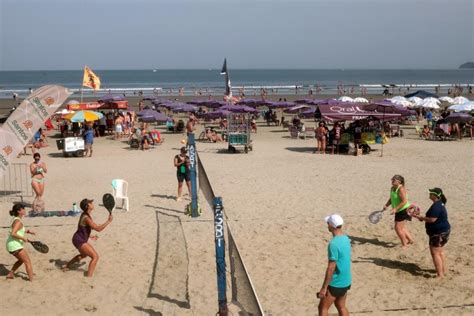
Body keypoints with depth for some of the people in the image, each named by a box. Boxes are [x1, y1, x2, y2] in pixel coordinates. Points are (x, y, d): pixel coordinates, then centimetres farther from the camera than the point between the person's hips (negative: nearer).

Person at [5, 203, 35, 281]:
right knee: (27, 261, -3)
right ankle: (31, 279, -5)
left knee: (21, 260, 28)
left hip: (11, 245, 10)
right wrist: (23, 238, -21)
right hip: (15, 245, -10)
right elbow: (13, 234, -29)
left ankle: (10, 274, 29)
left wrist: (27, 231, 20)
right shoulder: (18, 222, -18)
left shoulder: (16, 220, 12)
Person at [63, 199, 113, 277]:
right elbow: (98, 229, -32)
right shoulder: (86, 218, -28)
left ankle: (66, 266, 50)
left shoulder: (85, 215, 2)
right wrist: (108, 221, -29)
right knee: (95, 256, -13)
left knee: (84, 255, 36)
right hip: (79, 241, -10)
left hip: (79, 239, 10)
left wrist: (90, 237, 20)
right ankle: (89, 277, -15)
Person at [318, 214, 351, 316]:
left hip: (336, 283, -8)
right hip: (346, 281, 8)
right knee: (341, 307, 19)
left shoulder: (333, 244, -25)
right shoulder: (345, 238, 3)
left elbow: (331, 268, -24)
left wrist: (324, 287, -18)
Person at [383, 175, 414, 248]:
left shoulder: (401, 189, -22)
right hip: (398, 211, 10)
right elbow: (391, 199, 18)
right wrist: (386, 205, 2)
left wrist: (395, 209, -29)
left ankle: (404, 245, 9)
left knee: (398, 228, -7)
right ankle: (410, 239, 41)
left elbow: (404, 201, -27)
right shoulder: (392, 188, 6)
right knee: (401, 227, 23)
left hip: (404, 210, -10)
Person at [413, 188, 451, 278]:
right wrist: (422, 217, 12)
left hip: (438, 233, -11)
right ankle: (443, 271, 30)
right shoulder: (440, 204, 11)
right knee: (440, 252, 21)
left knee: (435, 253, -8)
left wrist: (419, 217, -16)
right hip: (443, 231, 11)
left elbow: (432, 219, -26)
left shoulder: (436, 206, -23)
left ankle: (440, 274, -7)